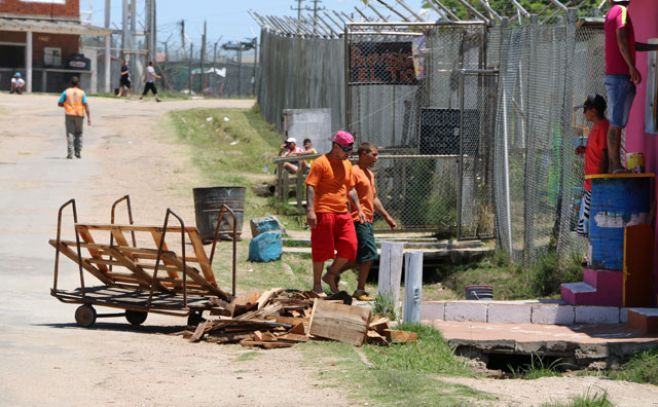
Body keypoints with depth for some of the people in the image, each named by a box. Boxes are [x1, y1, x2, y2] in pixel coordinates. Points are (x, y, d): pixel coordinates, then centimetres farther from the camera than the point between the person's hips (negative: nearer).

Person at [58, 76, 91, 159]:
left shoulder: (66, 92, 1)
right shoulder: (82, 93, 1)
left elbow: (59, 104, 0)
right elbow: (86, 105, -6)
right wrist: (89, 117, -6)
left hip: (69, 115, -1)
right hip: (79, 115, 1)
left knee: (70, 134, -1)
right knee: (78, 134, 15)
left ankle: (70, 153, -10)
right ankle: (78, 152, 10)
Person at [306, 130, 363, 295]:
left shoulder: (347, 164, 16)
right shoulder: (321, 163, -8)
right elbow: (311, 187, -13)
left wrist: (359, 209, 19)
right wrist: (310, 211, -22)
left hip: (343, 213, 7)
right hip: (324, 212, -7)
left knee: (349, 247, 0)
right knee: (321, 250, -1)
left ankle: (331, 275, 19)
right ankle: (317, 285, 10)